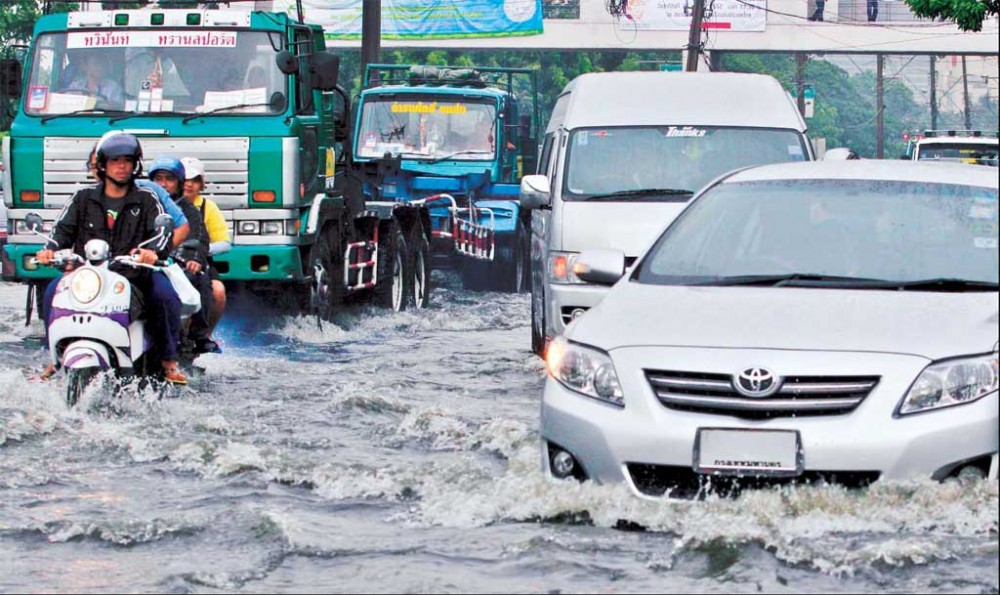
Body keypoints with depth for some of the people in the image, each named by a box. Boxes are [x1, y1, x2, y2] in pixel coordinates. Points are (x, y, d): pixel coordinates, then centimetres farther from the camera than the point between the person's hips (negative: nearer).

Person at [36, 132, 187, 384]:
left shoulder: (146, 200, 7)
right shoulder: (83, 198, 12)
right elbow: (64, 229, 6)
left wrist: (153, 251, -28)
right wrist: (51, 249, -17)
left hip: (134, 272, -1)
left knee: (165, 295, -26)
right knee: (53, 293, -21)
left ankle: (169, 361, -13)